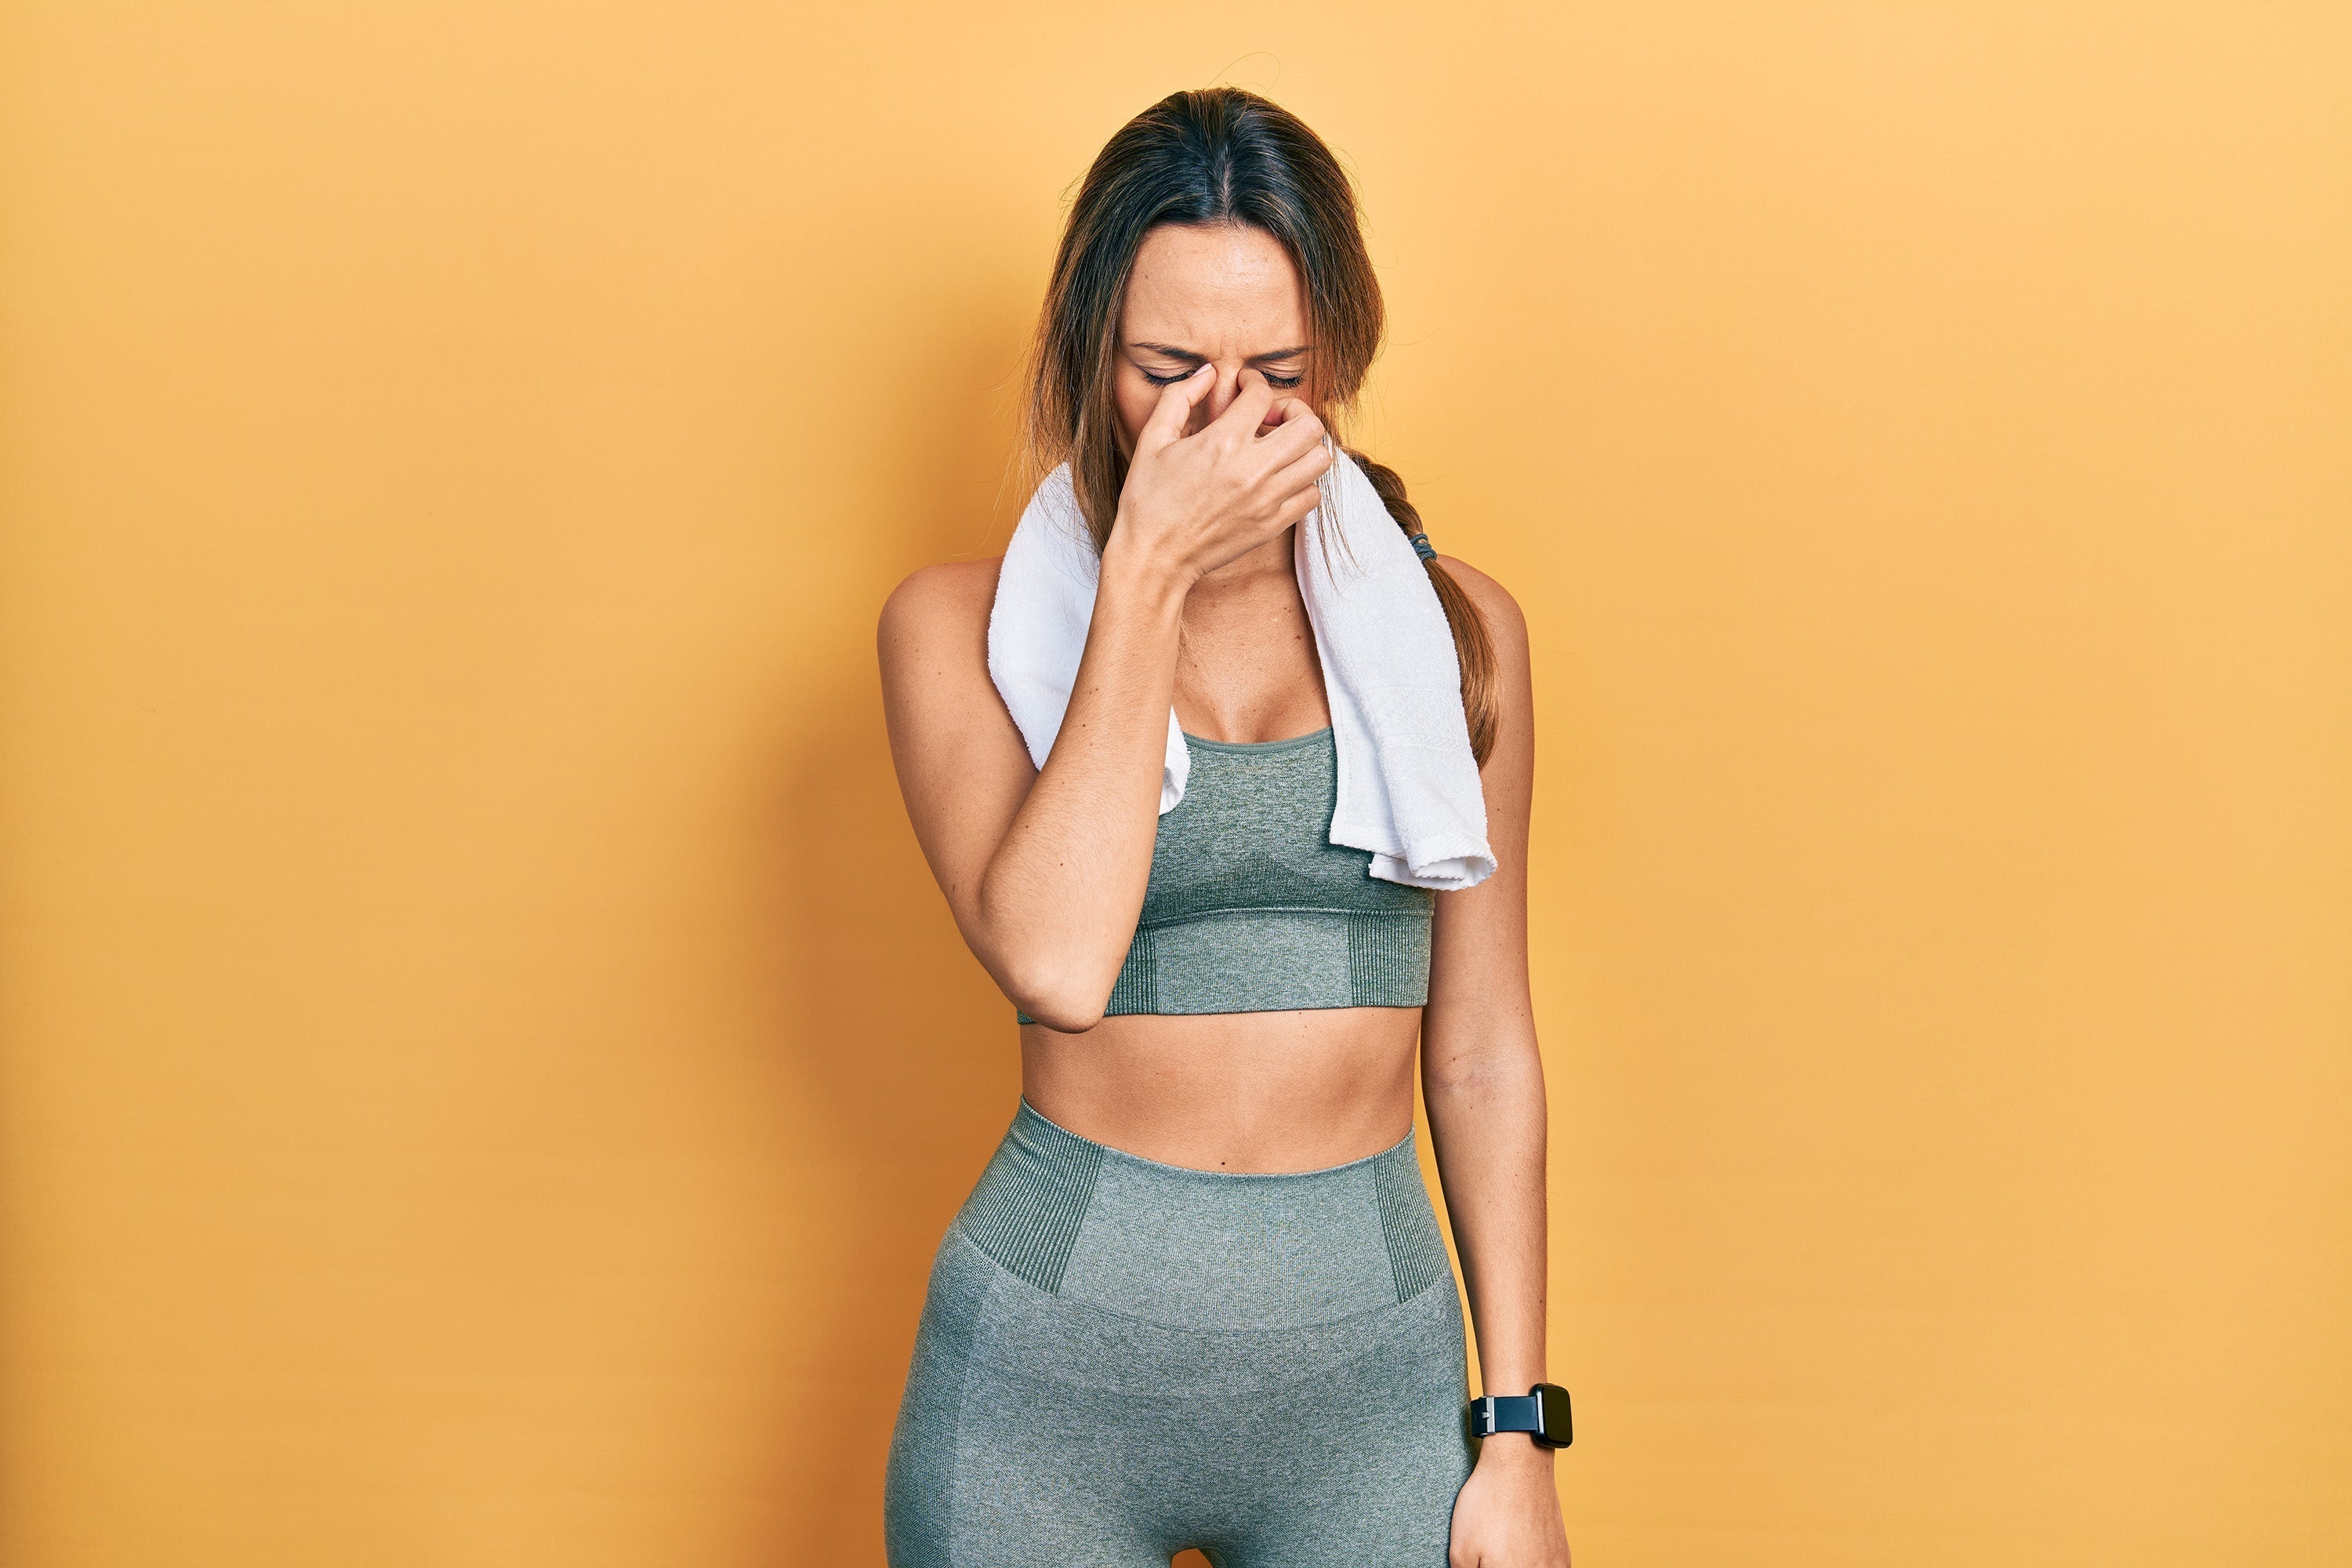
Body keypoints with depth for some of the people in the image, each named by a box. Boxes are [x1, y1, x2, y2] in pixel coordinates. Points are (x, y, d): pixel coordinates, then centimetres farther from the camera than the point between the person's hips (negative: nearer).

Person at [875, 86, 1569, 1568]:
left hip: (1372, 1381, 2)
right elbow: (1056, 964, -21)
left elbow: (1483, 1057, 4)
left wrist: (1519, 1436, 4)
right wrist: (1147, 569, -18)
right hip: (1049, 1373, -1)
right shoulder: (966, 622, -4)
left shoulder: (1454, 625, 2)